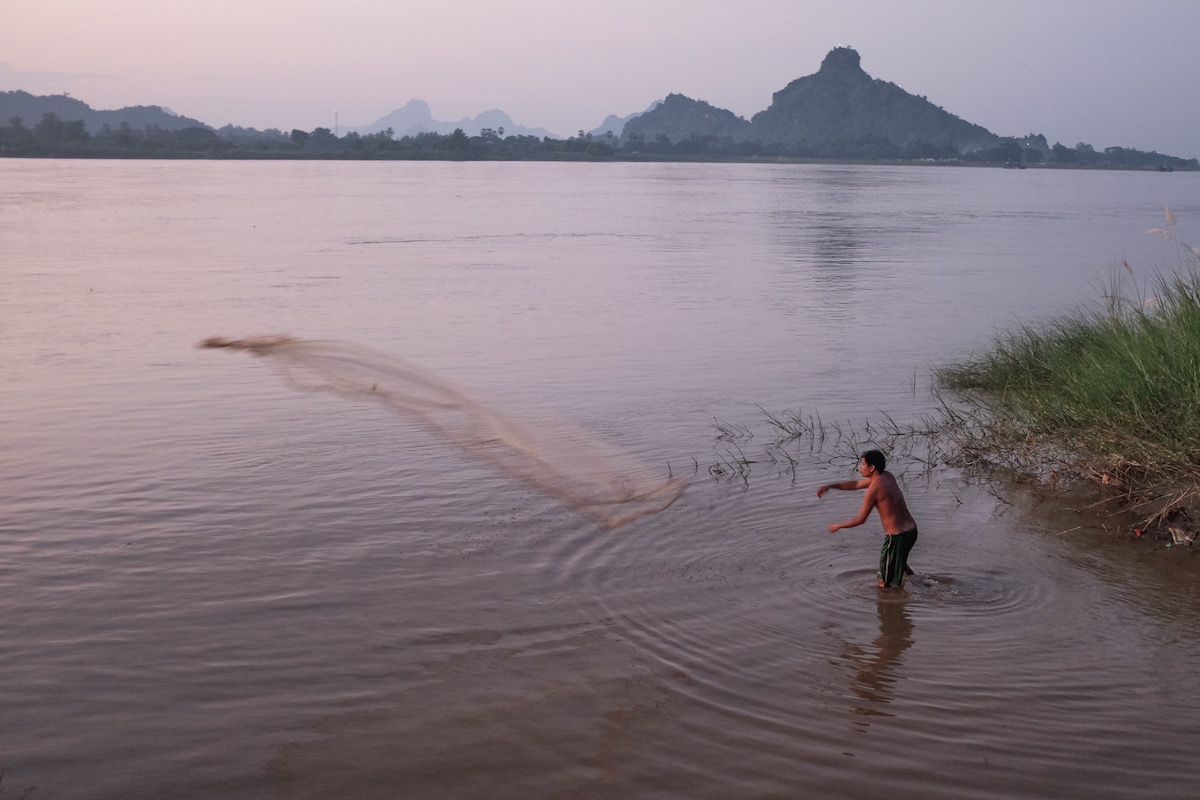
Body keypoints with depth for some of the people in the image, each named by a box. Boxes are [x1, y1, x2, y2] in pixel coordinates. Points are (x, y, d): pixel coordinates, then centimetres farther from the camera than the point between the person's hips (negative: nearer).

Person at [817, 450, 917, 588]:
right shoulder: (887, 476, 7)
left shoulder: (874, 489, -19)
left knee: (884, 584, 5)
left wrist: (838, 526, 5)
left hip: (897, 536, -9)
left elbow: (860, 519, -10)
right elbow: (856, 484, 18)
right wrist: (830, 486, 11)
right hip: (911, 530, 9)